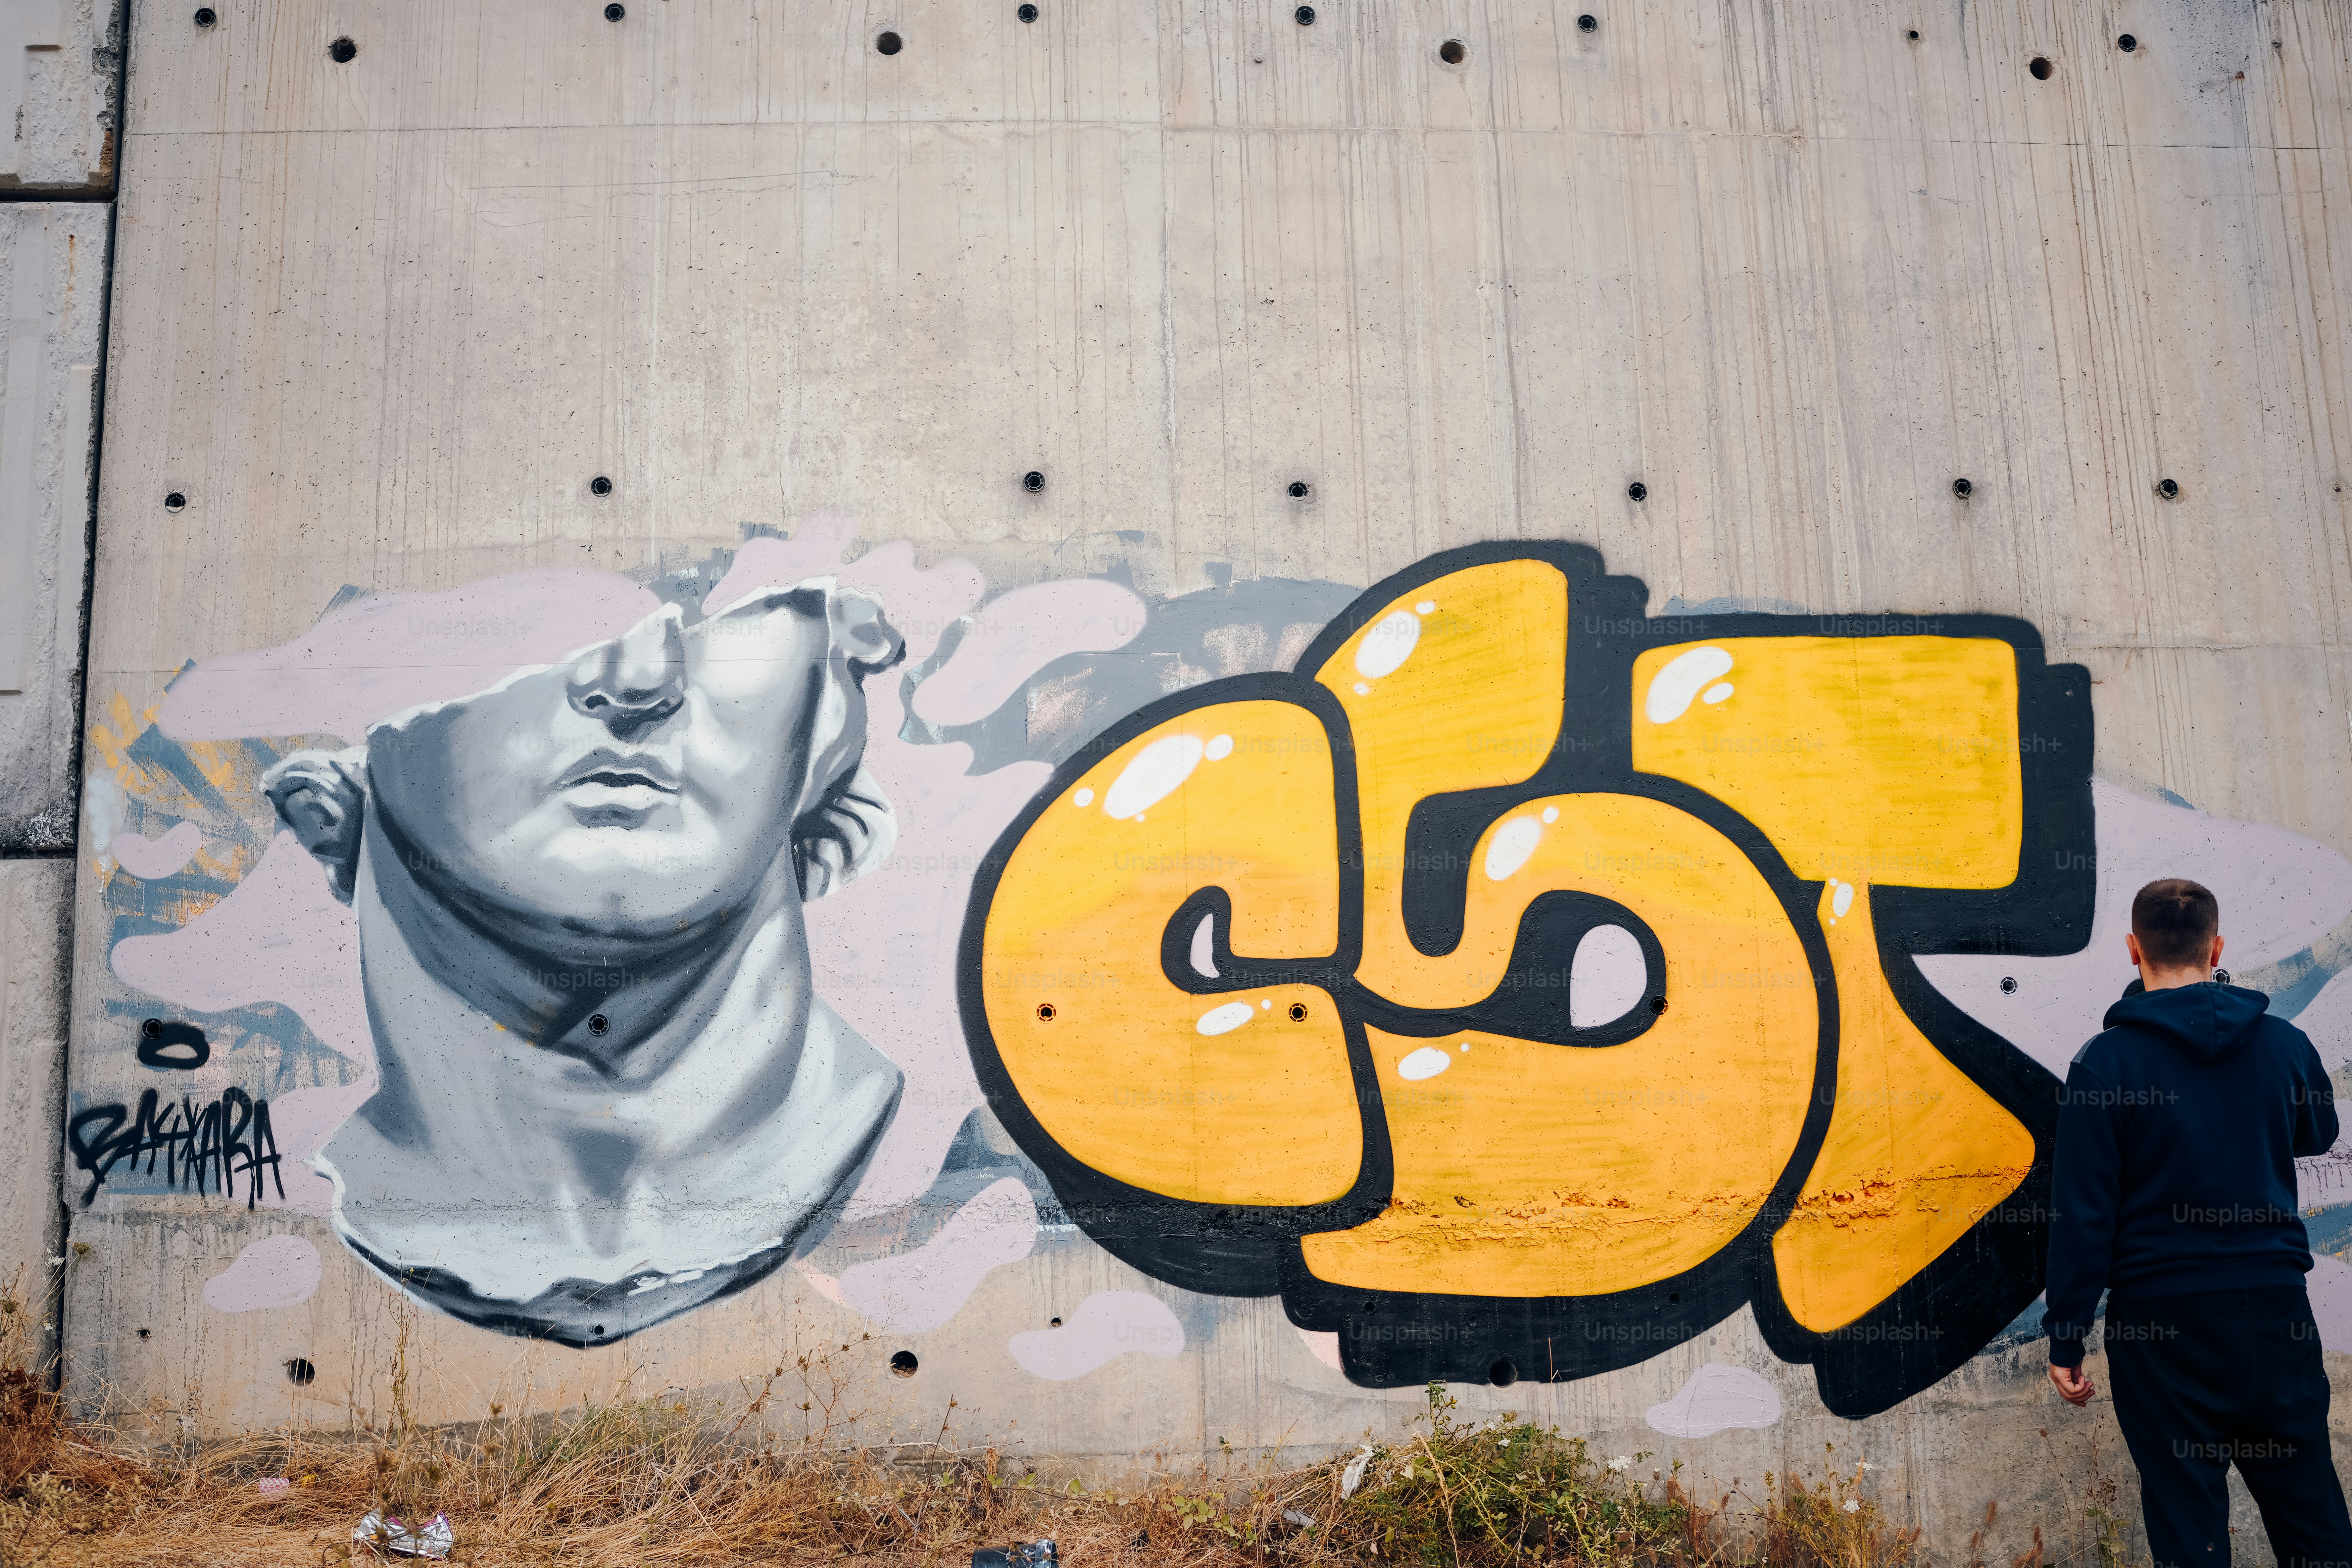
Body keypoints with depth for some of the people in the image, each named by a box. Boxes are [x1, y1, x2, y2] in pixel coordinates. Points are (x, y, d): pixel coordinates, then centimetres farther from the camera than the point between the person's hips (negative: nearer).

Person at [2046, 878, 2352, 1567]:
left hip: (2162, 1316, -3)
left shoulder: (2105, 1061, -12)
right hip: (2275, 1304, 4)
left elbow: (2081, 1210, -12)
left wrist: (2066, 1338, -4)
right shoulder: (2285, 1044, -1)